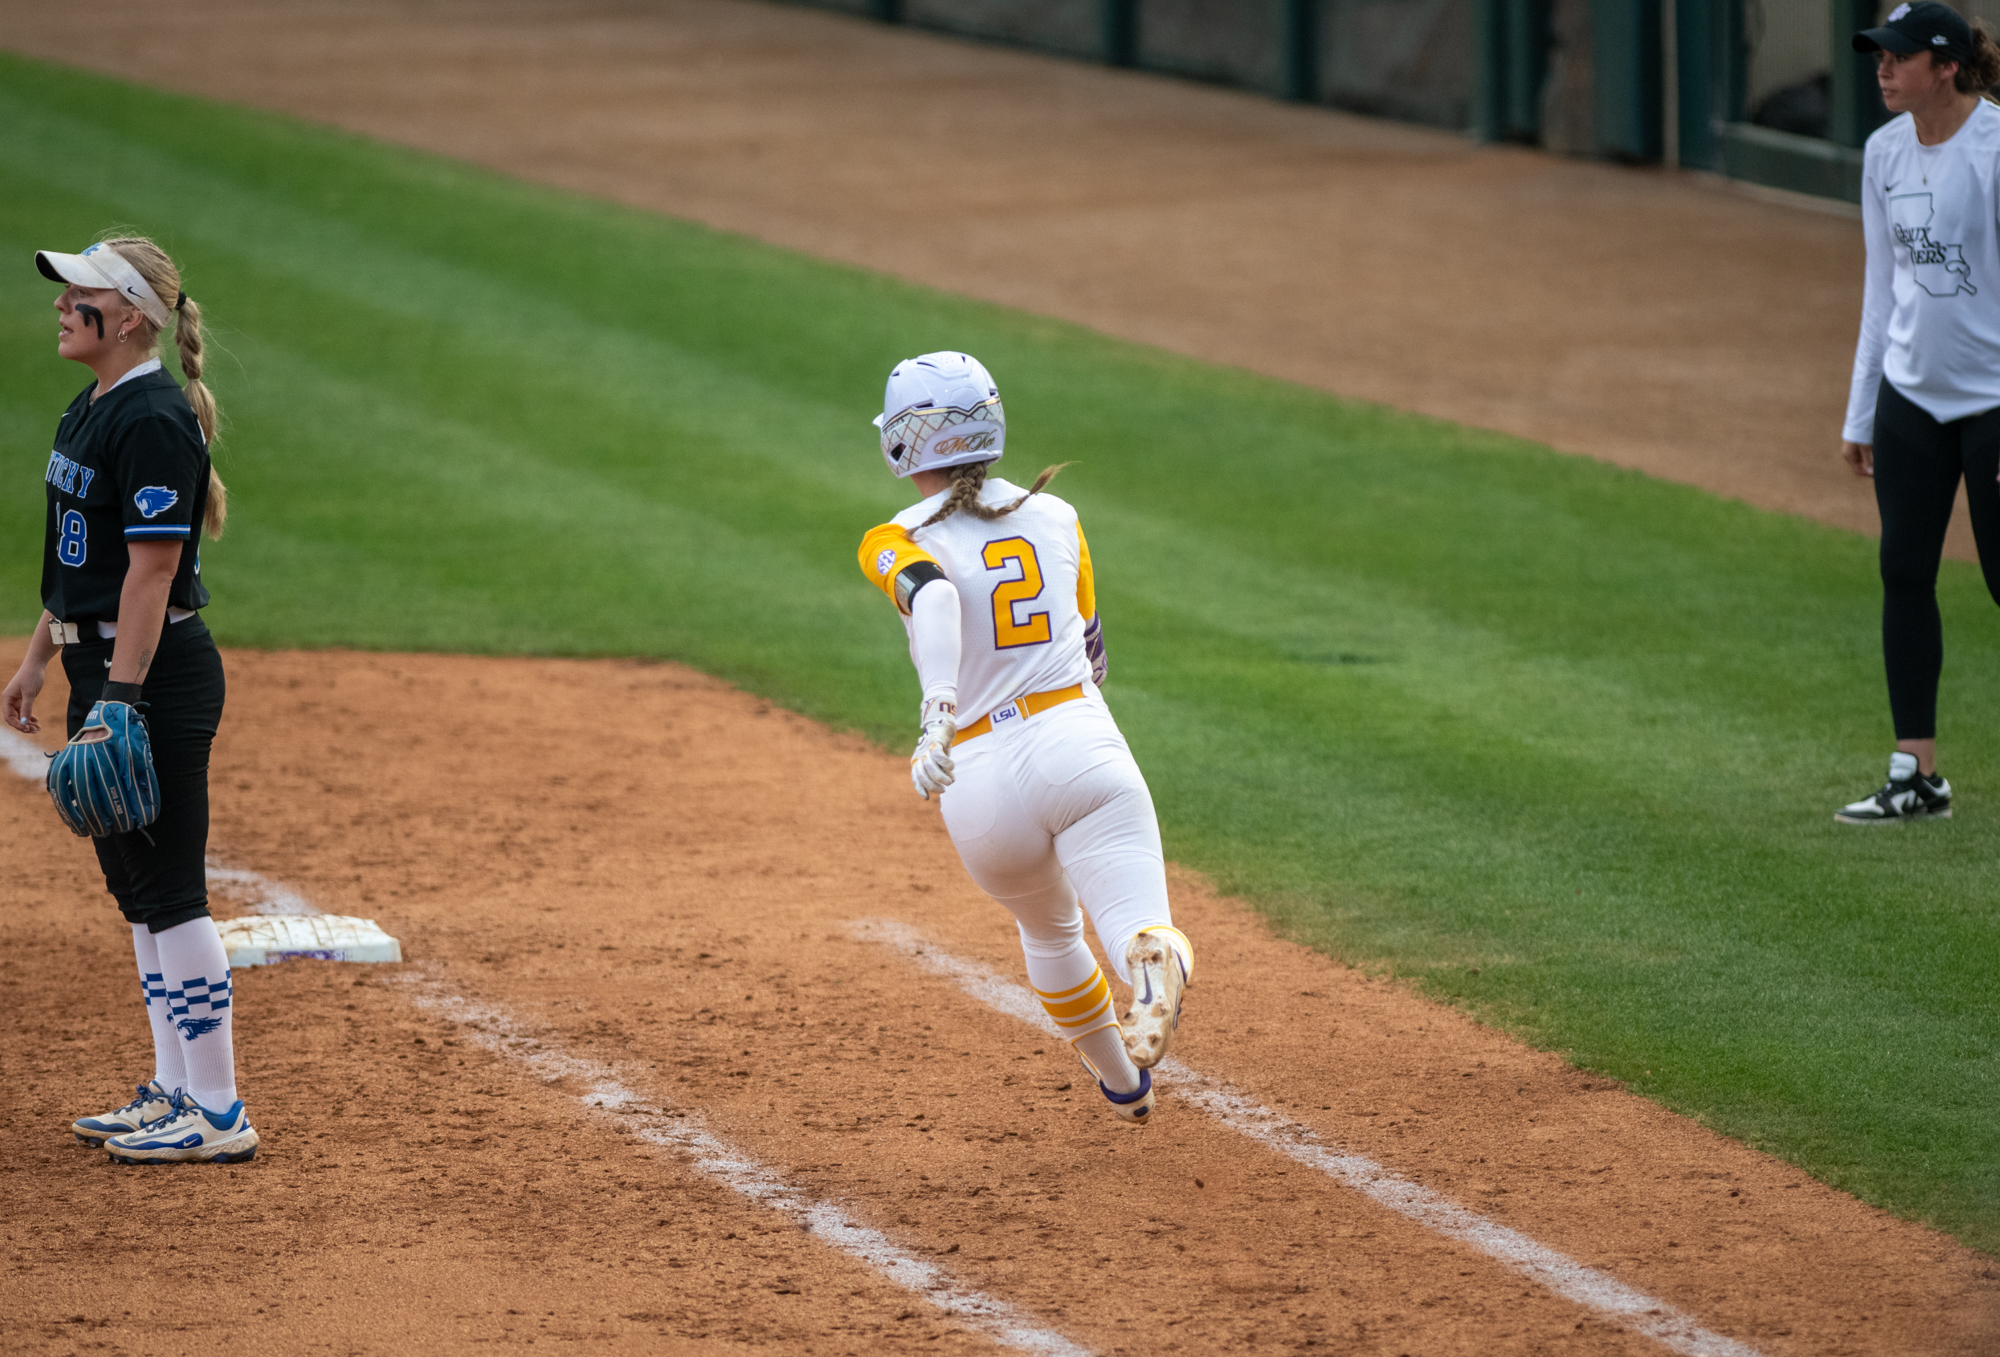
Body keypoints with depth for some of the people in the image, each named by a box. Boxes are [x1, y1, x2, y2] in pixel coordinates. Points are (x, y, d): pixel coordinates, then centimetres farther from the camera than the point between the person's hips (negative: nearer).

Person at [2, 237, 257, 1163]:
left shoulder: (154, 420, -17)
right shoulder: (90, 411, 13)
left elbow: (152, 568, -22)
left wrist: (120, 697, -25)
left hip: (157, 671, -10)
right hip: (102, 664, 10)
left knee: (168, 892, -7)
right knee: (136, 888, 14)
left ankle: (219, 1115, -4)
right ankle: (174, 1092, 21)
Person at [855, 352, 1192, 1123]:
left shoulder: (898, 543, 2)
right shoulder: (1054, 518, 15)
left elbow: (930, 593, -23)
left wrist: (938, 712, -36)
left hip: (981, 779, 0)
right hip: (1082, 745, 0)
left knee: (1048, 929, 29)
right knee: (1137, 926, -13)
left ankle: (1122, 1081, 47)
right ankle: (1158, 970, -50)